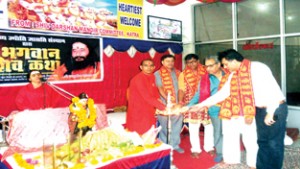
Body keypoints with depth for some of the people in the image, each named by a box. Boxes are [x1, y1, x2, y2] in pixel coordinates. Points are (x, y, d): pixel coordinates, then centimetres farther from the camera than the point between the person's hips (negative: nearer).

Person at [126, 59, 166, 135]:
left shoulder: (151, 77, 7)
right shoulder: (138, 79, -19)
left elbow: (155, 93, 14)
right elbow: (148, 97, -26)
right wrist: (163, 108, -28)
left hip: (149, 113, 8)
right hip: (138, 114, -8)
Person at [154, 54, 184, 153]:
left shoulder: (178, 73, 10)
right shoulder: (158, 74, -4)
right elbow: (160, 89, -14)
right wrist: (168, 100, -26)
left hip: (177, 104, 4)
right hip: (165, 104, -4)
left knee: (177, 125, 11)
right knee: (164, 126, 6)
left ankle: (175, 144, 28)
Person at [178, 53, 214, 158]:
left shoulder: (205, 72, 2)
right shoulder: (183, 75, 0)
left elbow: (210, 86, 4)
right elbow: (181, 90, -5)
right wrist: (180, 101, -21)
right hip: (192, 105, -1)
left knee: (209, 126, 11)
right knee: (193, 128, 5)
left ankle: (209, 147, 29)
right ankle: (195, 149, 19)